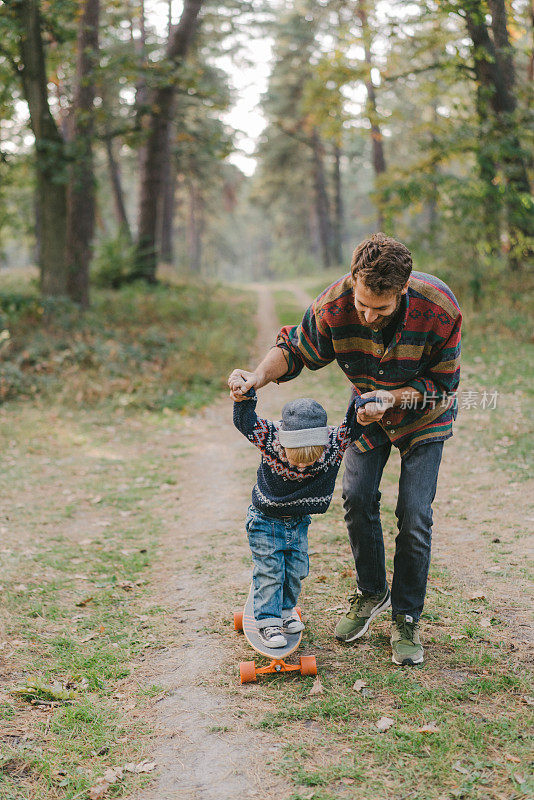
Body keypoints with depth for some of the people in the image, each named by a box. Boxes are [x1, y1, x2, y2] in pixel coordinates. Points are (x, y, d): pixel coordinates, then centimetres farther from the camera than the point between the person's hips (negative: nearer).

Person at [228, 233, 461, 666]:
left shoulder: (440, 308, -34)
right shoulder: (334, 306, -29)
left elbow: (442, 385, -20)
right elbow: (295, 347, -12)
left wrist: (394, 397, -35)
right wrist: (258, 376, -31)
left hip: (424, 415, -2)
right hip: (371, 406, 3)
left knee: (414, 516, -8)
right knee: (358, 499, -2)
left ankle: (407, 618, 10)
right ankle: (371, 593, 24)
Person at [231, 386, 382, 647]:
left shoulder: (332, 446, -25)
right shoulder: (269, 441, -30)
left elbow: (351, 429, -25)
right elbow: (245, 422, -26)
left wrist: (361, 408, -45)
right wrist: (244, 398, -43)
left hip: (298, 523, 3)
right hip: (265, 520, -3)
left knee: (295, 570, 12)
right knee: (268, 572, -3)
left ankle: (286, 609, 35)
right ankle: (268, 621, 10)